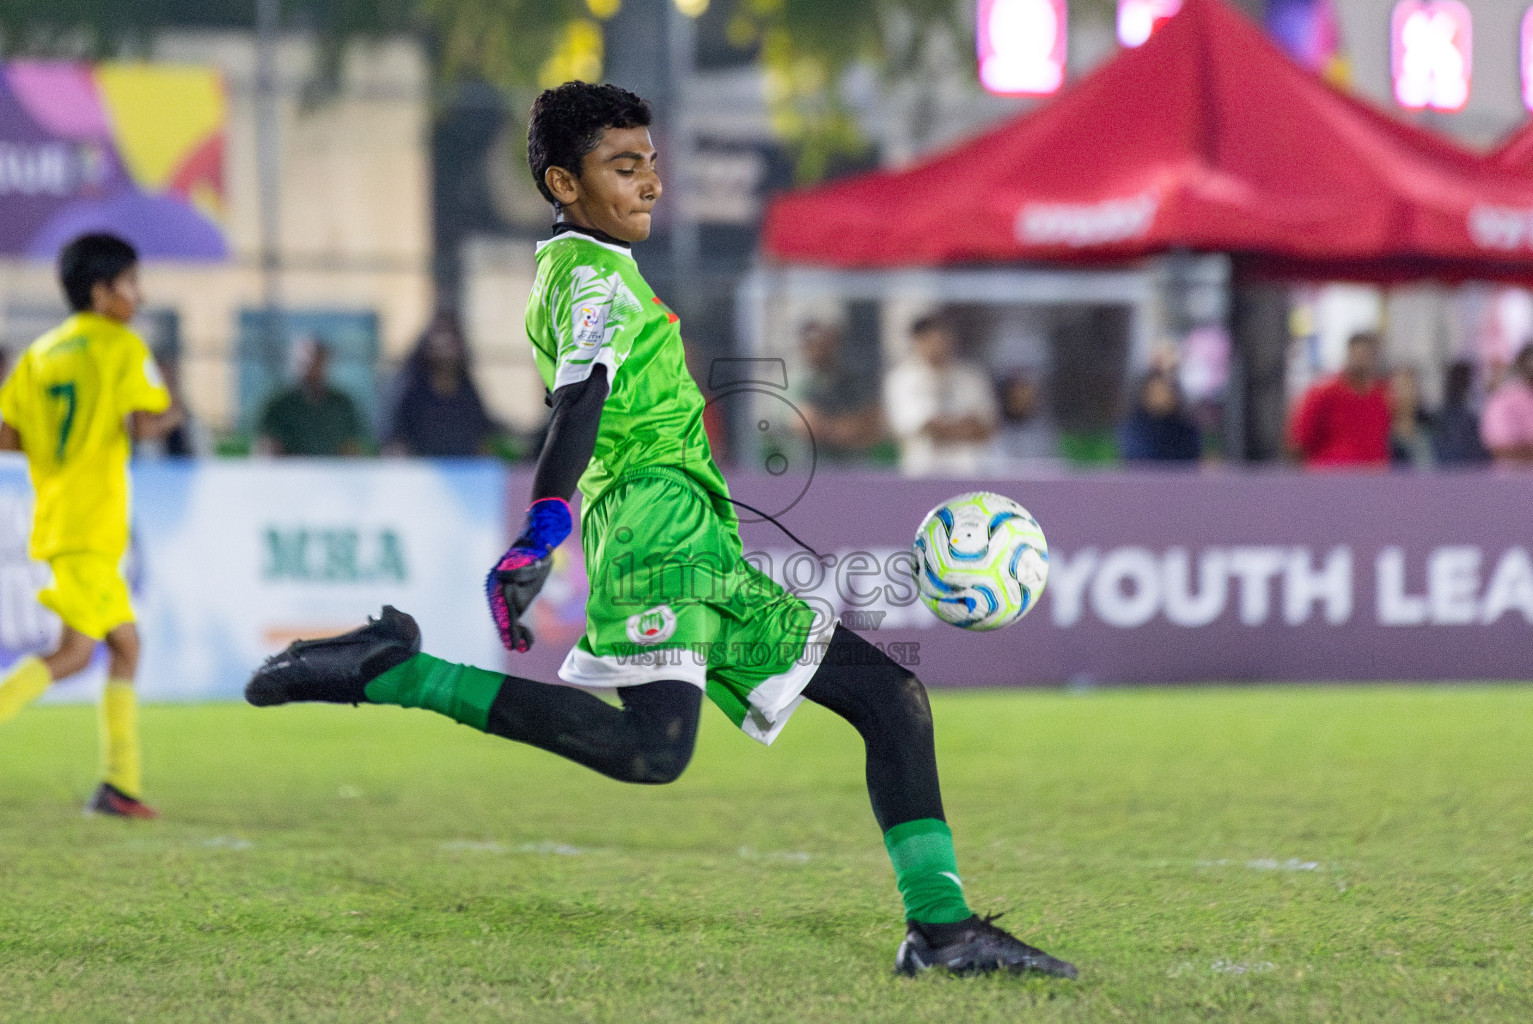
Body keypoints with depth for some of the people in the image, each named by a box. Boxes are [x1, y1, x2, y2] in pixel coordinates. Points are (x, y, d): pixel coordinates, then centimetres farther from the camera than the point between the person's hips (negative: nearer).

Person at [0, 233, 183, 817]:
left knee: (125, 643, 12)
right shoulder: (122, 346, -5)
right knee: (75, 651, -9)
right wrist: (169, 417, 4)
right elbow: (143, 424, -17)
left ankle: (121, 784, 8)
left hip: (55, 516, 8)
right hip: (91, 522, -8)